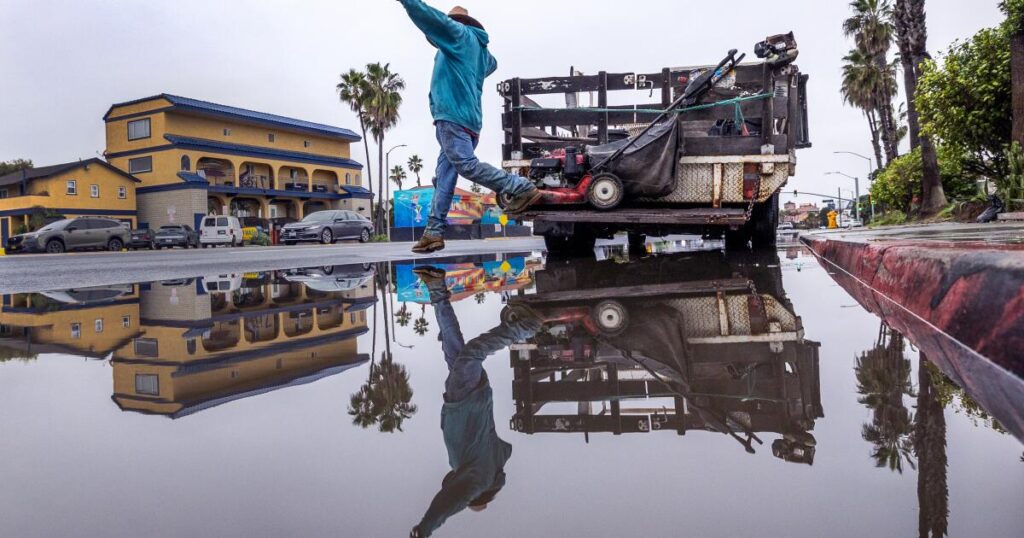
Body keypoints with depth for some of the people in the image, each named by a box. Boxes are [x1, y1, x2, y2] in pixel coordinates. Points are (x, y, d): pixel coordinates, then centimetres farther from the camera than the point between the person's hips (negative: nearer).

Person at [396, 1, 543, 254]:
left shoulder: (459, 33, 5)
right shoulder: (480, 48, 28)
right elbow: (492, 64, 50)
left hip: (453, 116, -9)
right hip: (469, 120, 9)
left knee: (466, 165, -20)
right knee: (445, 177, 4)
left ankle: (522, 189, -20)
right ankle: (434, 232, 1)